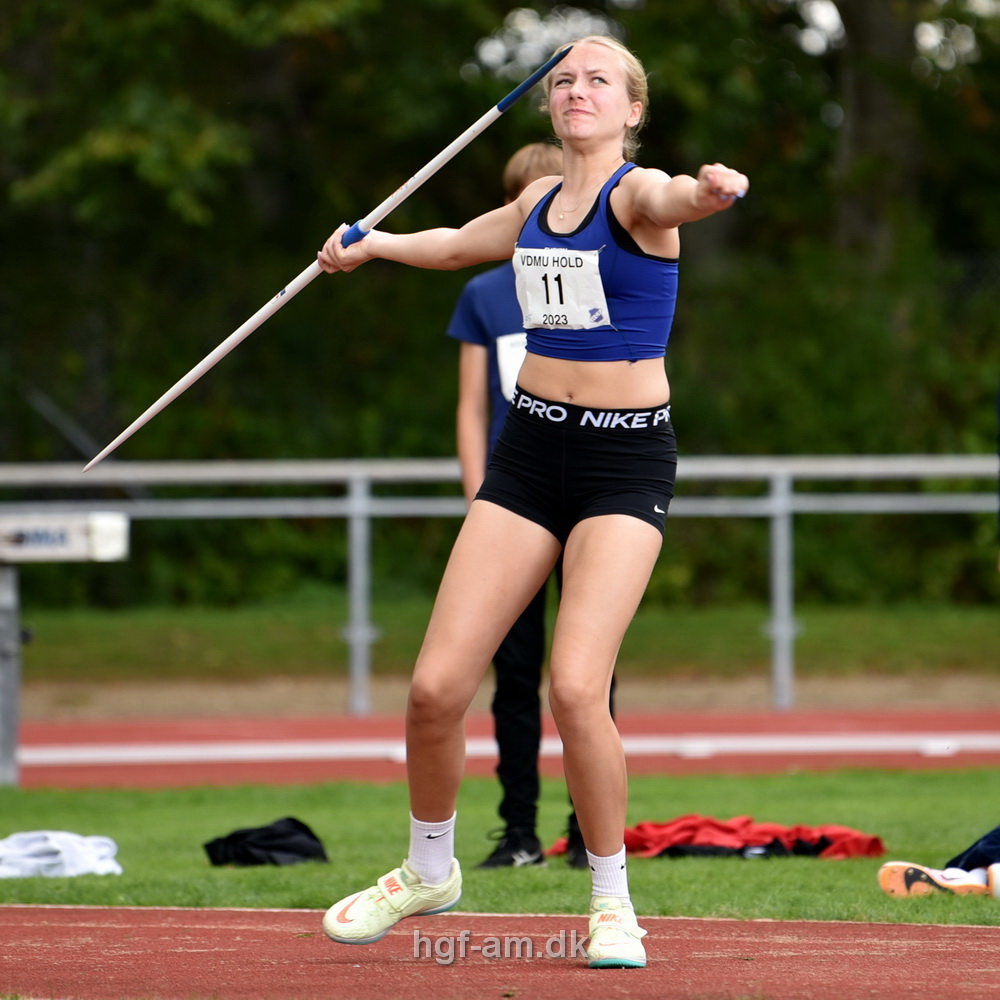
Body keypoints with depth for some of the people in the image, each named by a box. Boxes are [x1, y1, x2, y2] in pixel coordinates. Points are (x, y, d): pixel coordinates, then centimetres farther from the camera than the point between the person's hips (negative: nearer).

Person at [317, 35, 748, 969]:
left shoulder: (636, 194, -8)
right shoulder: (538, 203, 11)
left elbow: (671, 200, -35)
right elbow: (456, 243, 34)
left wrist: (710, 188, -58)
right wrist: (369, 244, 50)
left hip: (626, 457, -5)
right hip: (530, 446, 5)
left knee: (575, 686, -20)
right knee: (435, 687, -2)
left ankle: (612, 900, -2)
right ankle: (429, 867, 24)